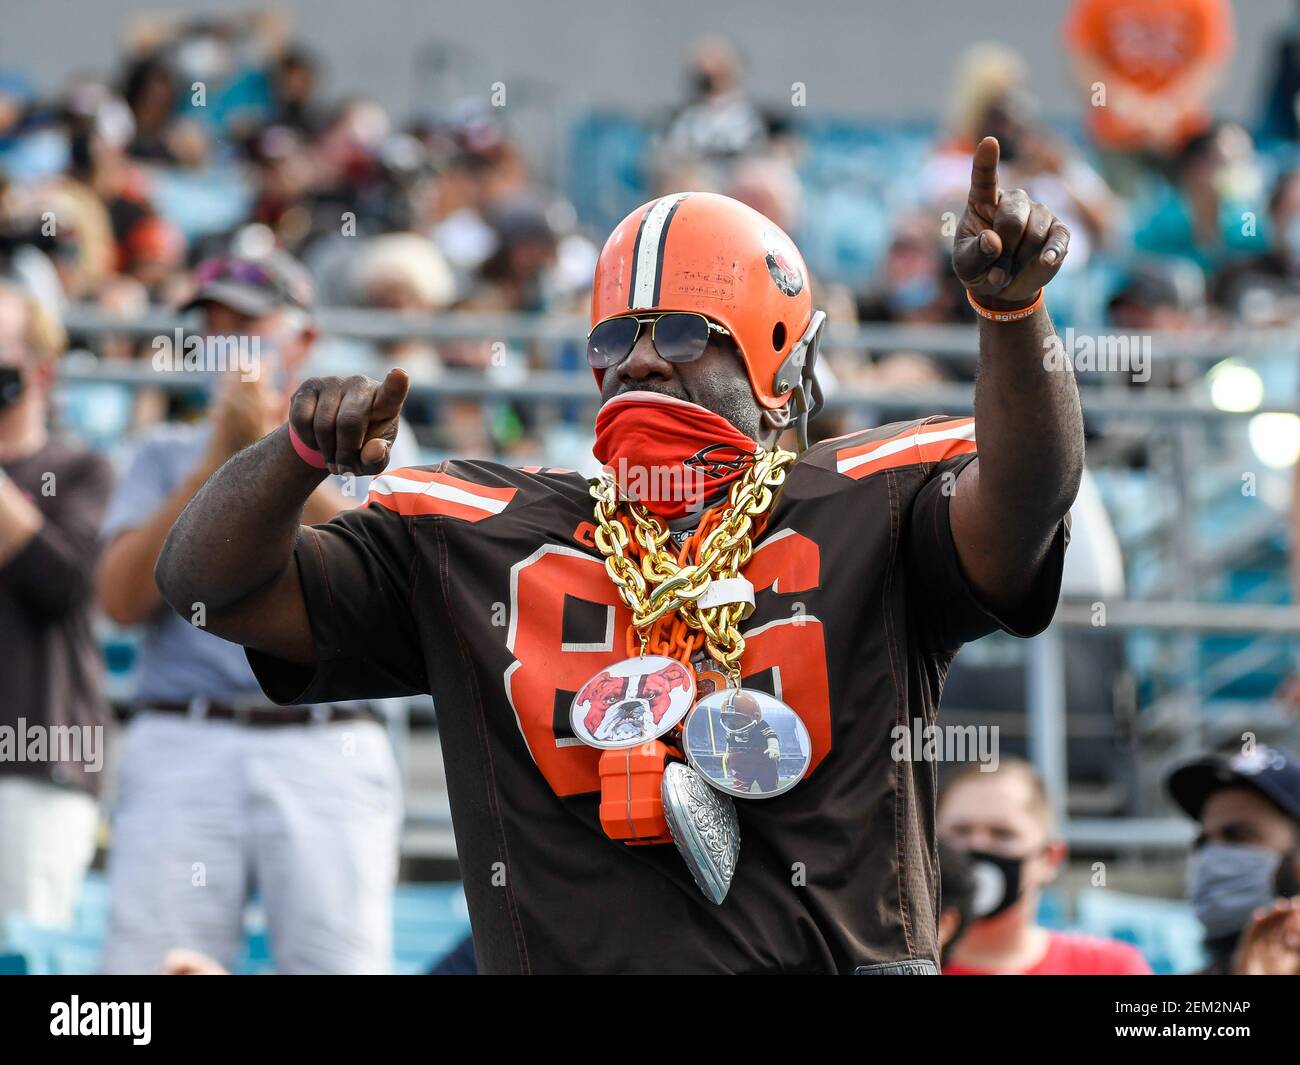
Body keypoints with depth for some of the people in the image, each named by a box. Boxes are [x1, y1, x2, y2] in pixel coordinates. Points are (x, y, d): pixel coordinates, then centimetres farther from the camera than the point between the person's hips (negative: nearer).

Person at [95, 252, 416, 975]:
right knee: (145, 978, -9)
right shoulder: (169, 456, 21)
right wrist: (219, 459, 0)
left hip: (328, 757, -1)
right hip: (182, 750, 1)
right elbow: (122, 597, 4)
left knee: (343, 961, -11)